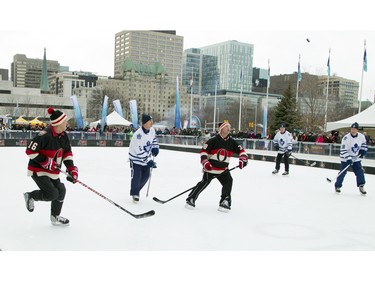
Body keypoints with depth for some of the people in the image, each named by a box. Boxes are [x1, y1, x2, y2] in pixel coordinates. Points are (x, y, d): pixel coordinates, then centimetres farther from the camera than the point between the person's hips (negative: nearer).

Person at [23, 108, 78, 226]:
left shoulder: (63, 135, -1)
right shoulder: (45, 135, -27)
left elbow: (67, 152, 7)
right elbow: (30, 151, -25)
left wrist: (72, 169, -2)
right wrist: (45, 162, -25)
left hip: (52, 170, 9)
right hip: (38, 170, -8)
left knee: (61, 191, 11)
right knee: (52, 194, -14)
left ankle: (55, 216, 31)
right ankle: (30, 196, 13)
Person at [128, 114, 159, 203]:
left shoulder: (151, 130, -9)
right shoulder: (138, 135, -32)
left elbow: (154, 138, 16)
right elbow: (139, 152, -31)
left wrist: (155, 147, 2)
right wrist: (149, 161, -30)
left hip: (146, 157, 7)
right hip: (136, 158, -7)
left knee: (146, 176, 10)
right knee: (136, 177, -6)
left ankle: (136, 190, 32)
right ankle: (134, 193, 19)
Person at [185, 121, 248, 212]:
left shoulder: (231, 142, 4)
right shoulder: (213, 140, -10)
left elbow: (241, 150, 10)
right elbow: (203, 151, -11)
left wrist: (243, 159, -7)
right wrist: (205, 162, -21)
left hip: (223, 169, 5)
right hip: (210, 167, -4)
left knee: (228, 181, -13)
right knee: (204, 183, -9)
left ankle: (225, 202, -1)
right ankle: (191, 199, 4)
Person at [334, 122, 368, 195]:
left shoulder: (361, 136, -7)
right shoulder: (346, 138, -23)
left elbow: (363, 144, 17)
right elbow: (343, 150, -23)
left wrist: (363, 150, 0)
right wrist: (348, 159, -29)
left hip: (356, 158, 4)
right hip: (345, 159, -4)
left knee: (359, 171, -3)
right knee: (342, 172, -3)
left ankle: (361, 186, 7)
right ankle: (337, 186, 10)